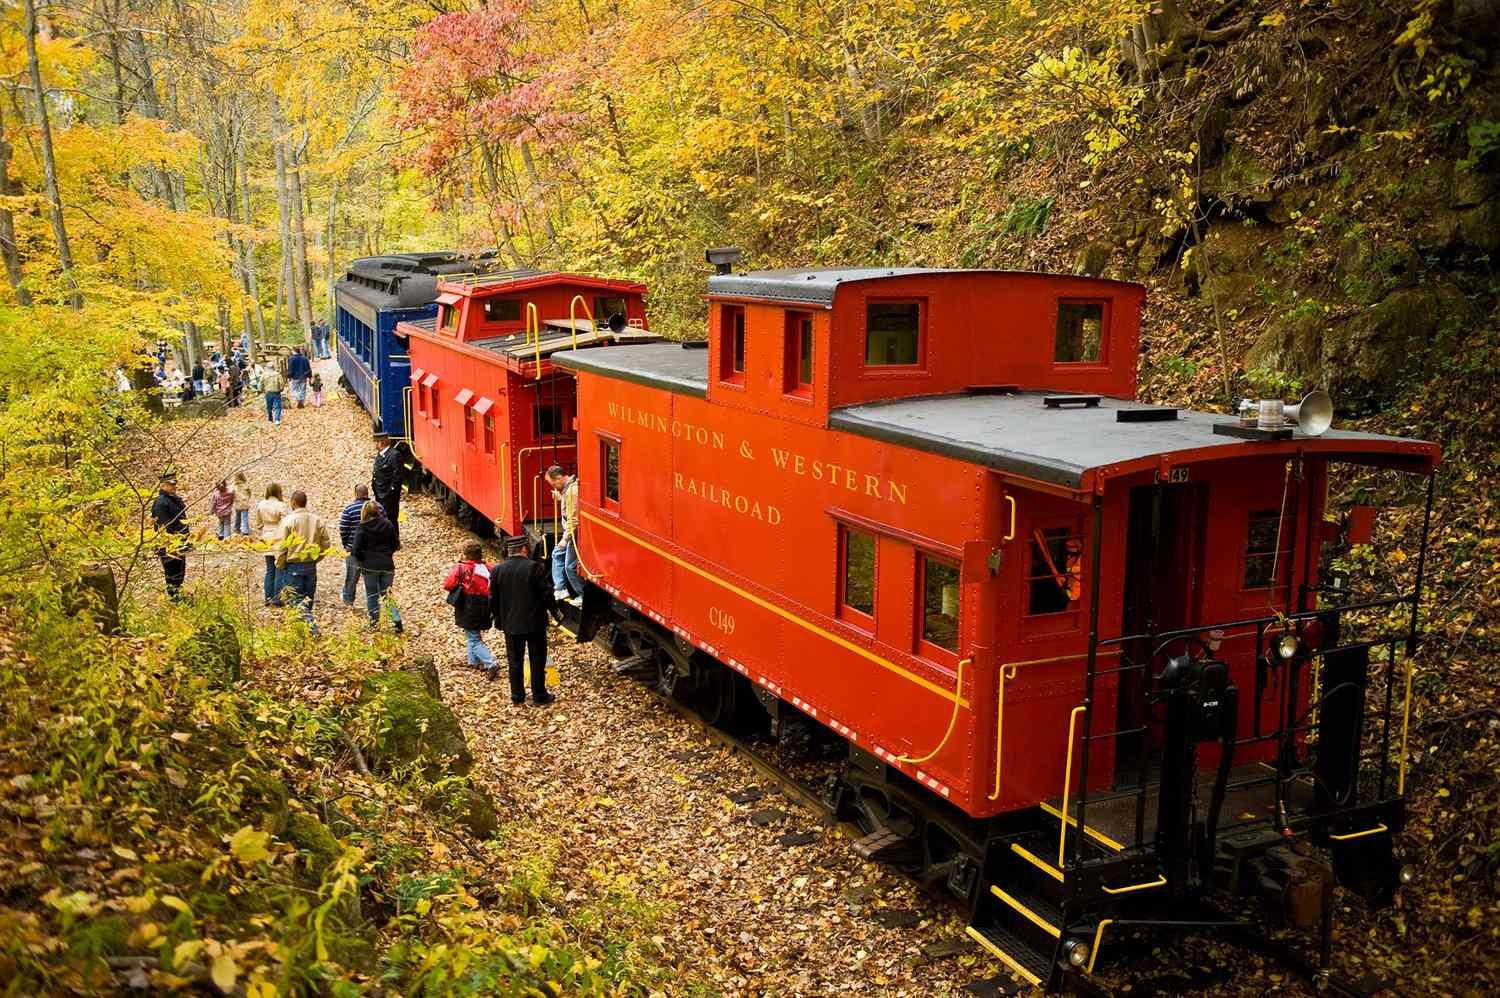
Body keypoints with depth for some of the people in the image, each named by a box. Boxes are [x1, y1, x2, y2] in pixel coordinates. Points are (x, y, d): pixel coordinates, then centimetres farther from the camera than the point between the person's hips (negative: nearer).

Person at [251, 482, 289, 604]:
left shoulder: (260, 505, 3)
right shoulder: (281, 506, -14)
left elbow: (257, 523, 11)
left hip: (267, 541, 6)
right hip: (279, 541, -6)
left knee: (269, 571, 13)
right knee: (279, 571, 2)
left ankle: (268, 598, 16)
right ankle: (277, 599, 2)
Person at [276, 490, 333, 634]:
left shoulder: (288, 520, -11)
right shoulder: (318, 520, 2)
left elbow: (282, 546, -11)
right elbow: (326, 544, 5)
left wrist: (279, 565, 2)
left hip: (293, 566, -5)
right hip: (311, 567, 5)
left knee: (296, 601, -2)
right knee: (308, 601, 14)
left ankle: (311, 627, -18)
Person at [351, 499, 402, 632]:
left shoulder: (362, 528, -9)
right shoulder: (388, 525, -2)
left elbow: (357, 550, -10)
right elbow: (396, 545, 3)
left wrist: (362, 561, 8)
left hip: (369, 566, -2)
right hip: (387, 565, 2)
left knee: (372, 595, 11)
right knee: (387, 594, 12)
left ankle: (374, 623, 13)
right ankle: (396, 619, -5)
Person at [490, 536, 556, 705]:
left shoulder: (498, 570, -3)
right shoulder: (534, 567, -15)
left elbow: (493, 599, 3)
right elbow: (546, 594, -12)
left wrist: (499, 620, 15)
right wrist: (551, 608, 7)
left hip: (511, 624, 3)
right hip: (535, 623, -3)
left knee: (515, 661, 14)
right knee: (537, 661, 8)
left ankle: (517, 696, 20)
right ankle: (539, 696, 14)